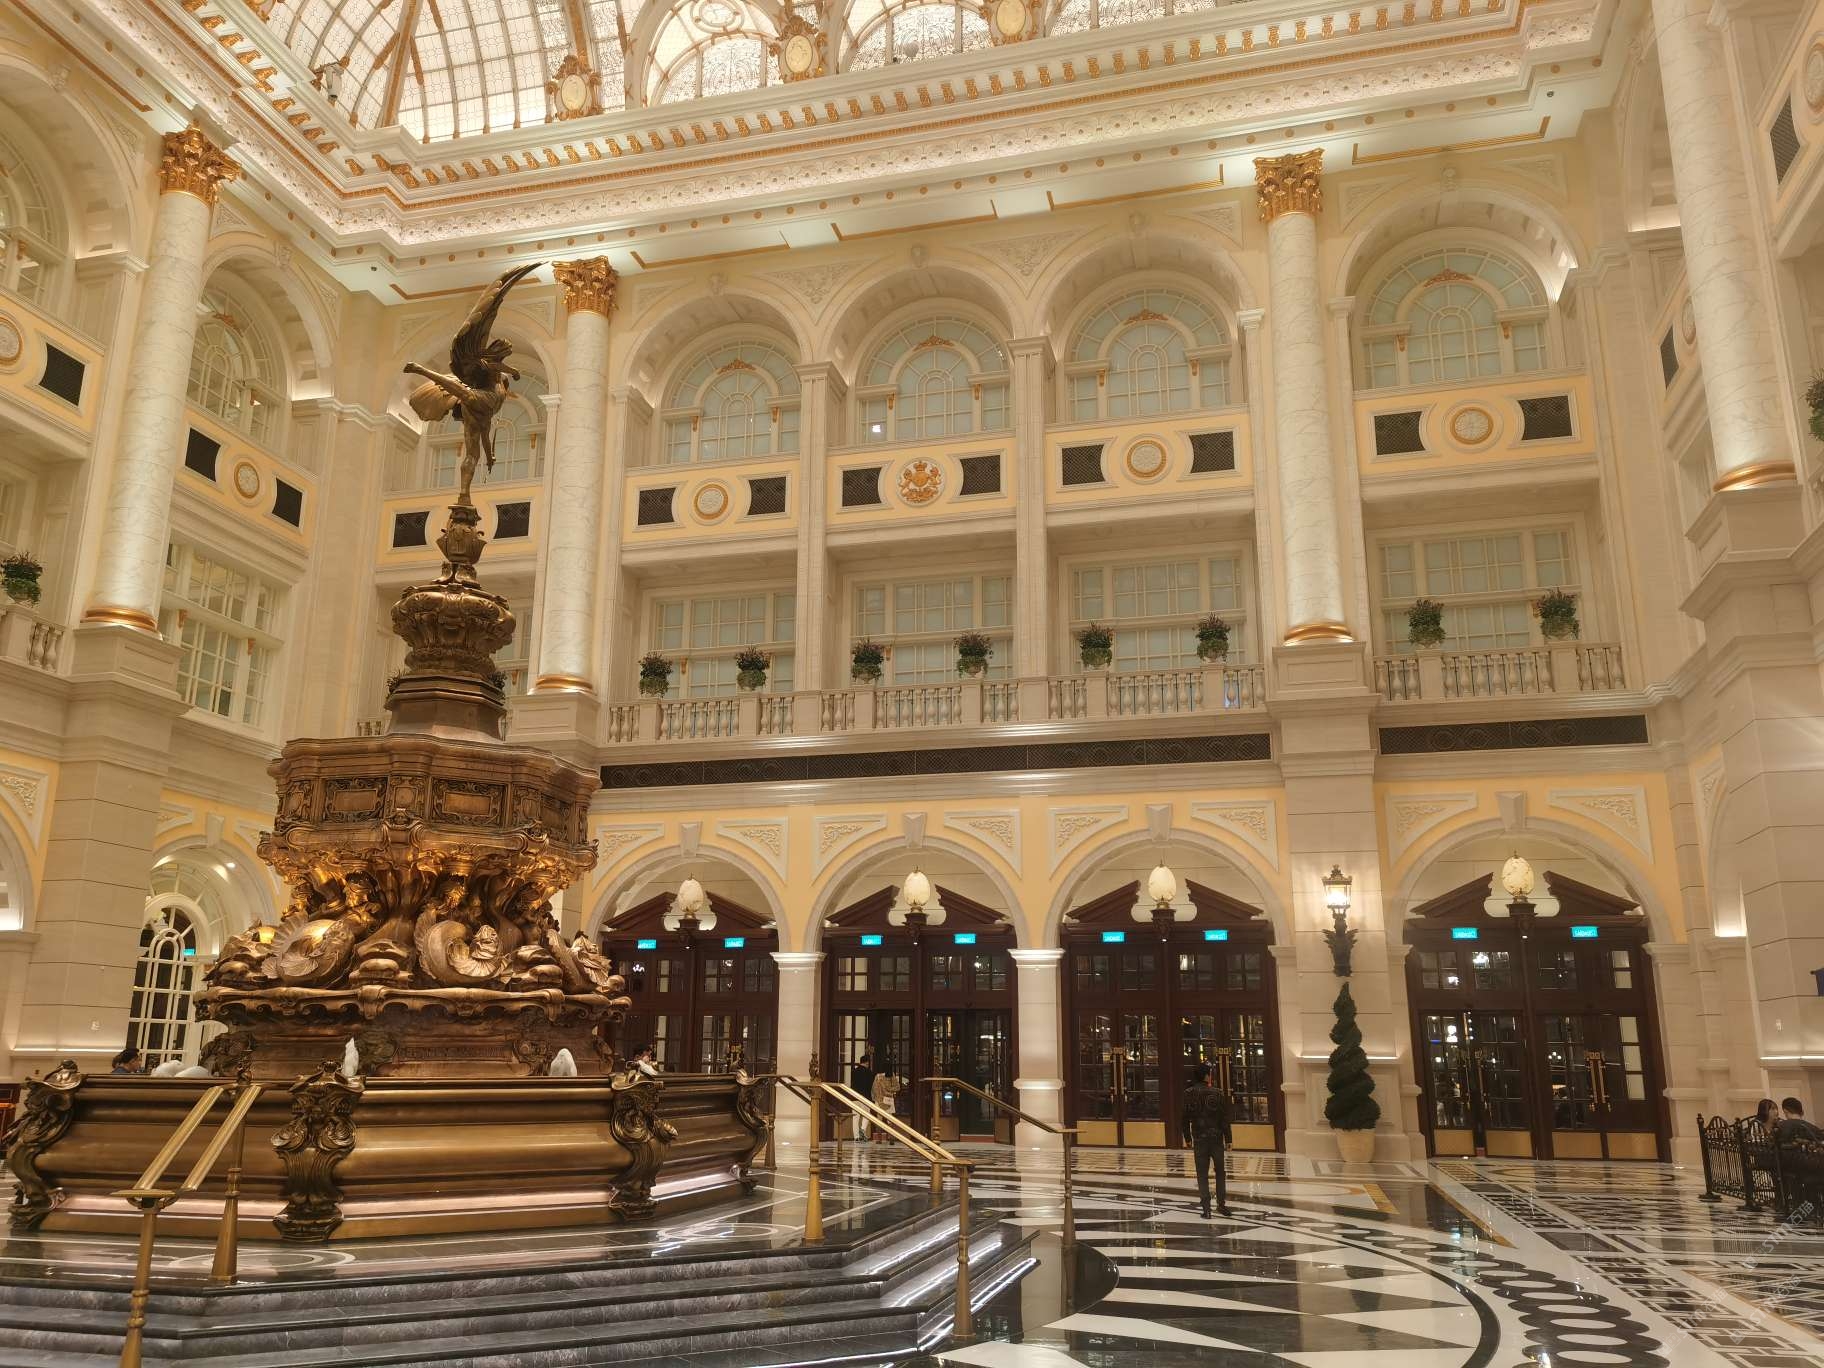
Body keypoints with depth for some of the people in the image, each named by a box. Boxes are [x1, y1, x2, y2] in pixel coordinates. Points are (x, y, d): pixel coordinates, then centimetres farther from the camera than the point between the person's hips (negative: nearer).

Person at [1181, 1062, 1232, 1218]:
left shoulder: (1189, 1094, -1)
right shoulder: (1217, 1093, -7)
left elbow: (1186, 1118, 2)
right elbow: (1224, 1118, -6)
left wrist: (1188, 1138, 11)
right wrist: (1228, 1139, -1)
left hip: (1199, 1139, 1)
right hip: (1216, 1138, -1)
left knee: (1202, 1174, 5)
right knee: (1220, 1172, 15)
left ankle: (1206, 1207, 1)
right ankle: (1221, 1203, 15)